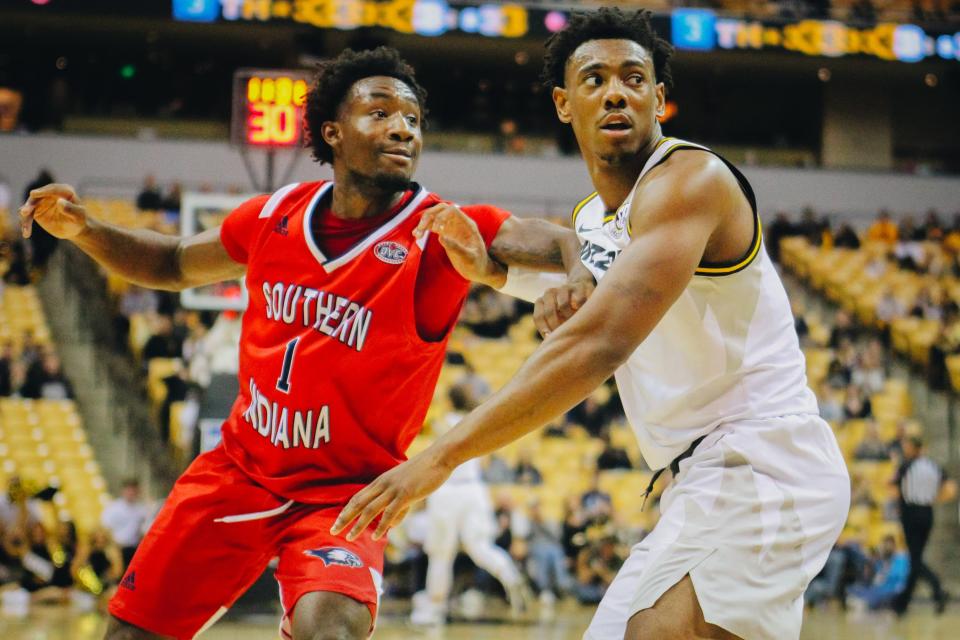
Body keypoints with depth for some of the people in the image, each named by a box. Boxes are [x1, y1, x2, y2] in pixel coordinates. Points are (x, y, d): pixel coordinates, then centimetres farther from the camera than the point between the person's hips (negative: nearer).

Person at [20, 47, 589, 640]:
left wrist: (578, 273, -56)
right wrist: (84, 230, 0)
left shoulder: (441, 234, -16)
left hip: (341, 494, -4)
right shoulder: (277, 215, -2)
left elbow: (557, 241, -32)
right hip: (239, 468, 4)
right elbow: (176, 264, 16)